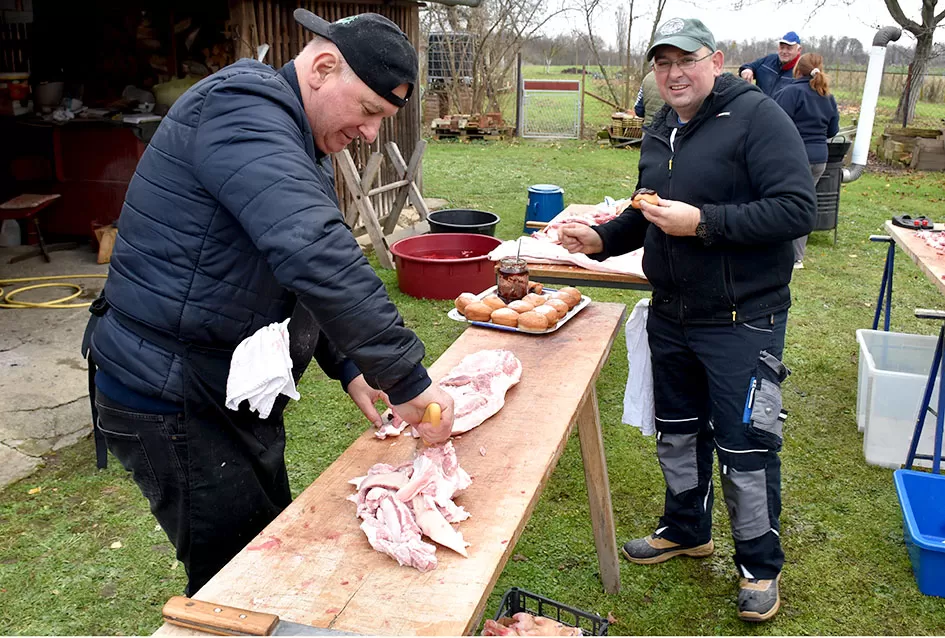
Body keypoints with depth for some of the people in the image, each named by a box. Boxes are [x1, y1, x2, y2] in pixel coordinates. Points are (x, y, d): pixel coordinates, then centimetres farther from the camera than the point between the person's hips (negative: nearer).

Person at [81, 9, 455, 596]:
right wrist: (407, 380, -33)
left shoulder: (301, 143, 12)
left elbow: (307, 277, 17)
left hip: (234, 393, 10)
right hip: (172, 402, -10)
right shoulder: (240, 108, -22)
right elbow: (314, 253, -36)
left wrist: (350, 368, 5)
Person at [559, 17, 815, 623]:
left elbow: (797, 210, -22)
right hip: (671, 315, 7)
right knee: (677, 431, 19)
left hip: (741, 321, -7)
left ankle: (760, 563, 25)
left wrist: (701, 221, -26)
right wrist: (601, 239, 2)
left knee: (744, 446, 2)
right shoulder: (660, 130, 10)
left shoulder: (757, 115, -13)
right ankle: (686, 529, 41)